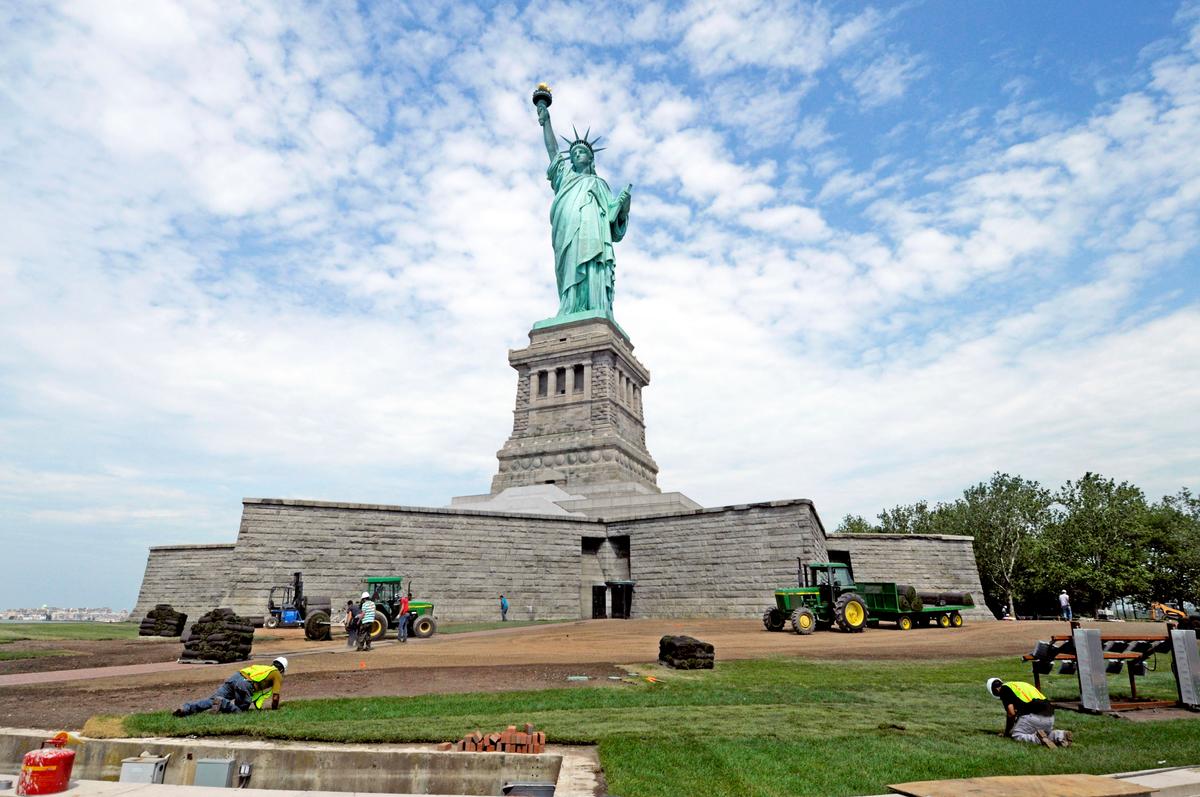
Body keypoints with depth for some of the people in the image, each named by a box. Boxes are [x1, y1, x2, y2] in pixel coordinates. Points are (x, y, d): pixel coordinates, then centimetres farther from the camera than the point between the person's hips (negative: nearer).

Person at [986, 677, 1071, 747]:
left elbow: (1011, 713, -2)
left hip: (1034, 715, -8)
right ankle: (1061, 735, 6)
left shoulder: (1004, 689, 6)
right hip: (1050, 716, 8)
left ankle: (1037, 738, -16)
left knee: (1016, 734, 7)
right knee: (1046, 733, 34)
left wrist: (1006, 732, 12)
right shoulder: (1020, 684, 31)